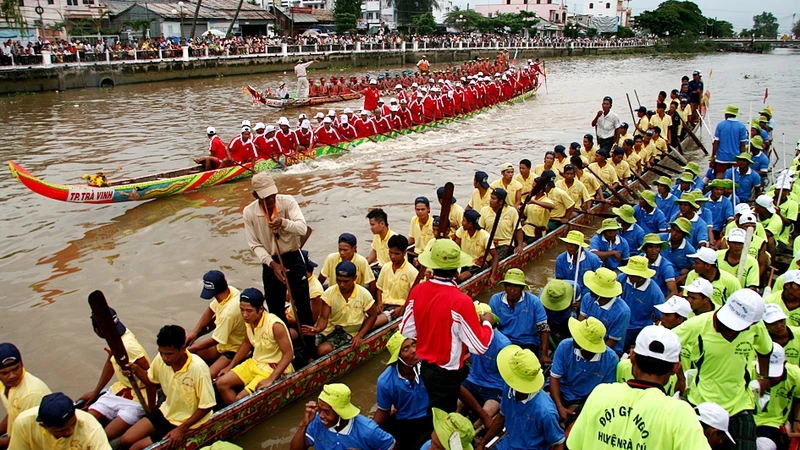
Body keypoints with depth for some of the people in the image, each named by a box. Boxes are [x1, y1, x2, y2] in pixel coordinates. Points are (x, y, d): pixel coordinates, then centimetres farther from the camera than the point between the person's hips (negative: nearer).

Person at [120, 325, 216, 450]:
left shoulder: (198, 368, -31)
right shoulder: (160, 359, -13)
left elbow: (206, 406, -21)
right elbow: (152, 381, 10)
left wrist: (182, 429, -21)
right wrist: (135, 369, -9)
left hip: (187, 422, -6)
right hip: (166, 412, 6)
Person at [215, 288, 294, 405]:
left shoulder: (275, 325, -28)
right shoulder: (249, 320, -5)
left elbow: (288, 355, -24)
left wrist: (270, 380, -28)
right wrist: (230, 366, 11)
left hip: (275, 369, -8)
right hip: (255, 363, 8)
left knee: (240, 399, -20)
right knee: (221, 383, -1)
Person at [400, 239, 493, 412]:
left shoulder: (417, 291, -11)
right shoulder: (461, 301, -27)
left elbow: (406, 331, 0)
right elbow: (480, 346, -20)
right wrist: (487, 322, -3)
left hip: (421, 365, 5)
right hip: (446, 372, -5)